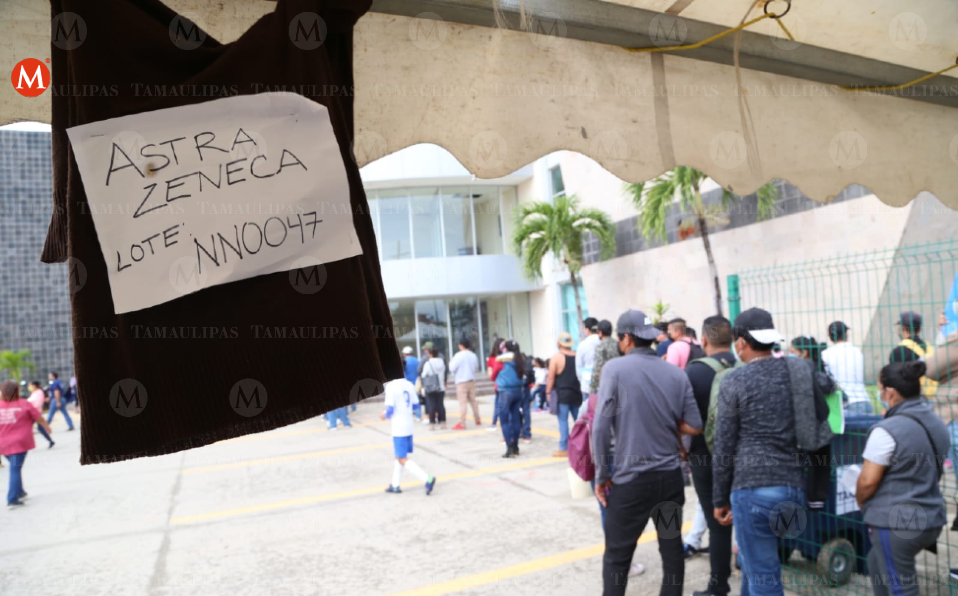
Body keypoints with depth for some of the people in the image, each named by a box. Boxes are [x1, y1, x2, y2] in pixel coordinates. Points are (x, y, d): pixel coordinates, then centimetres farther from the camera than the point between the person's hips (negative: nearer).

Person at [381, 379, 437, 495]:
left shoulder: (391, 386, -16)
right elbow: (415, 406, 9)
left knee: (402, 459, -1)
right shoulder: (409, 385, 4)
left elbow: (390, 409, -17)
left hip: (398, 427, -8)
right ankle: (395, 485, 29)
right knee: (399, 456, 21)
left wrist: (385, 416, 4)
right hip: (409, 426, 8)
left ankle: (427, 479, -11)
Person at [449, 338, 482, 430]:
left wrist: (451, 362, 7)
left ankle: (462, 424, -9)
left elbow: (452, 368, -13)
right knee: (473, 400, 15)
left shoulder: (459, 355, -13)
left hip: (461, 382, -6)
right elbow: (476, 368, 16)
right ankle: (478, 420, 24)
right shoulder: (473, 355, 7)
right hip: (472, 381, 6)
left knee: (462, 402, -7)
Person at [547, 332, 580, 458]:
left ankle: (564, 449, 2)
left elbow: (551, 377, -9)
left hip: (562, 394, -4)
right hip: (577, 393, 4)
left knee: (563, 421, 0)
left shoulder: (556, 357, -8)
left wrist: (548, 392, 0)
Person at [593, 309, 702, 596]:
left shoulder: (615, 368, -10)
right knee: (672, 548, 15)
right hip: (670, 476, 4)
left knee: (617, 556, 7)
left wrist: (602, 476, -6)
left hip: (631, 478, -4)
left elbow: (601, 427, -14)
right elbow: (695, 426, 3)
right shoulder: (677, 374, 3)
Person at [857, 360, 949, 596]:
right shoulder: (937, 424, 6)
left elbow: (868, 481, -17)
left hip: (897, 523, -9)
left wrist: (860, 500, 2)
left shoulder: (887, 431, -21)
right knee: (876, 563, 27)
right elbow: (932, 472, 16)